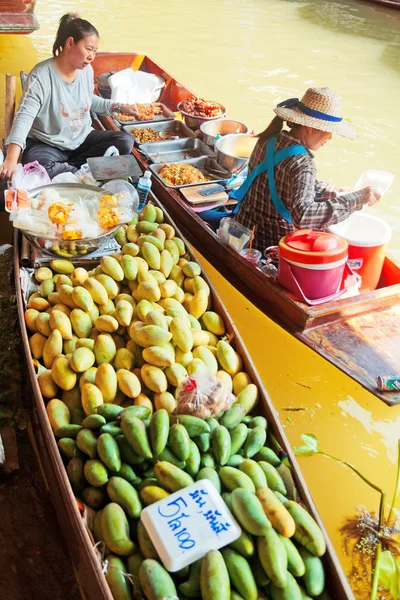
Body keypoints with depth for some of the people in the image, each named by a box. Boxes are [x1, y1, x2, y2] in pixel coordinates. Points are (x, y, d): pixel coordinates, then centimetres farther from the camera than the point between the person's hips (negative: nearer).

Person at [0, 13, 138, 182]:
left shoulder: (87, 70, 0)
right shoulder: (41, 75, -20)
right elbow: (24, 117, -28)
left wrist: (118, 106, 6)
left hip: (82, 139, 6)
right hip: (47, 144, -6)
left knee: (125, 141, -13)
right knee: (34, 163, -38)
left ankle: (67, 167, -15)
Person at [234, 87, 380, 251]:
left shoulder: (270, 139, -3)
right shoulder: (301, 164, -28)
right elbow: (303, 216, -43)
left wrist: (335, 191, 10)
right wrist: (357, 199, -36)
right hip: (274, 246, -8)